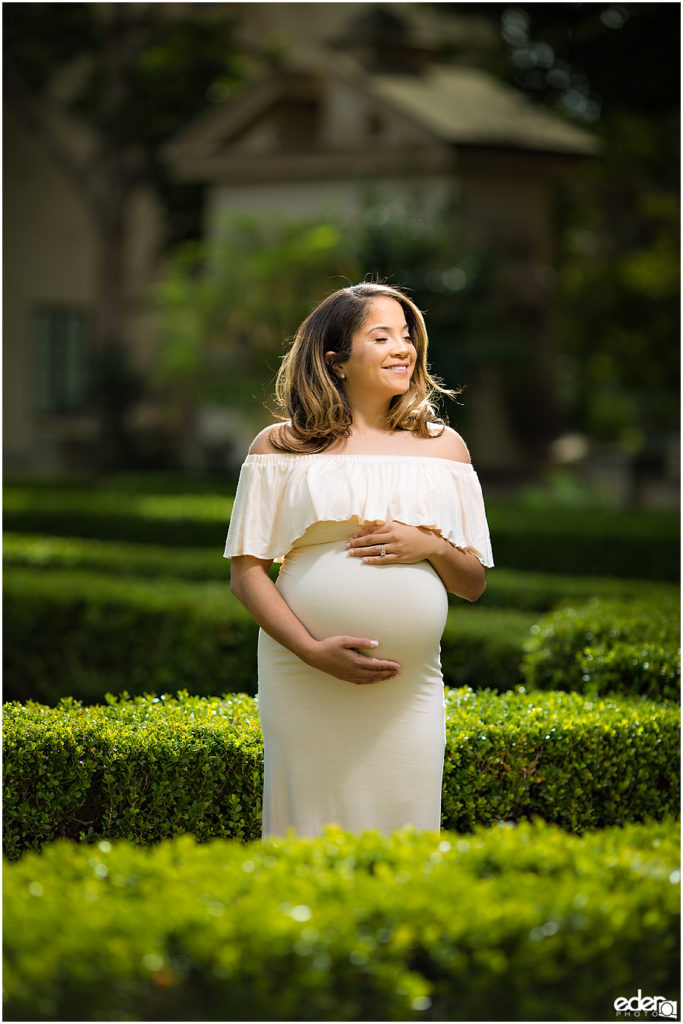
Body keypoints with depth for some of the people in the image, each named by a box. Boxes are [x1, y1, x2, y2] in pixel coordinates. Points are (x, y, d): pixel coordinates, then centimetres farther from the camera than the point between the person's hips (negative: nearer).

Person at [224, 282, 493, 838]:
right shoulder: (281, 447, 4)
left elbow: (474, 584, 14)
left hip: (411, 688, 2)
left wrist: (431, 547, -8)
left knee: (402, 828, 1)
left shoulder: (443, 446, 12)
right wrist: (312, 650, -14)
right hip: (304, 682, -2)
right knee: (309, 825, 0)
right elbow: (247, 573, 0)